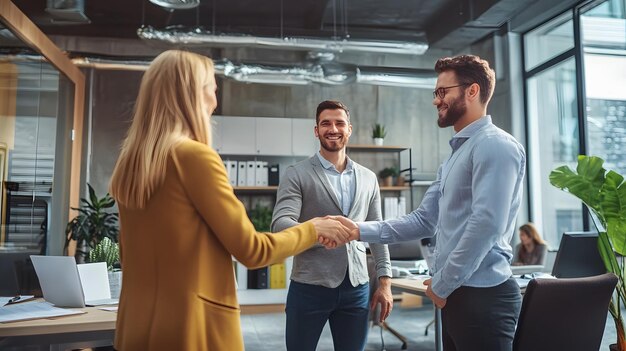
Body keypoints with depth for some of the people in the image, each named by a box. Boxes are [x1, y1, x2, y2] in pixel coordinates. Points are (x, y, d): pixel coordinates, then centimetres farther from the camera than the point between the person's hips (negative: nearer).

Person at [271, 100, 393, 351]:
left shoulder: (368, 178, 10)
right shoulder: (296, 175, -3)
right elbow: (280, 223, -15)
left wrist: (385, 282, 8)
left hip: (357, 287, 3)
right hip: (310, 286, -3)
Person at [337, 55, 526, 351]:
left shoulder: (495, 145, -12)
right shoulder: (454, 156, 18)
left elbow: (486, 224, -22)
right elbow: (424, 221, 13)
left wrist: (442, 284, -13)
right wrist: (360, 231, 4)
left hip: (483, 295, -9)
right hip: (455, 294, 9)